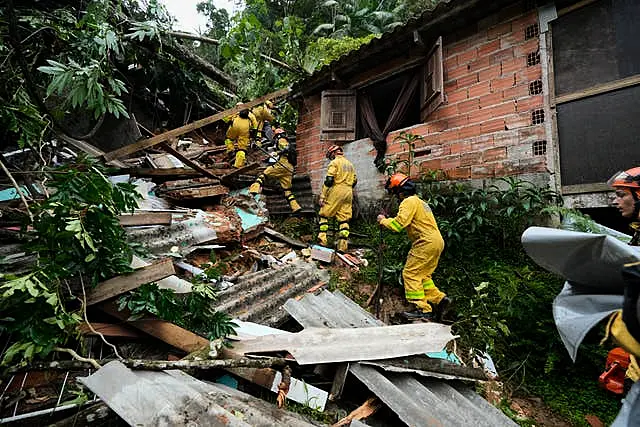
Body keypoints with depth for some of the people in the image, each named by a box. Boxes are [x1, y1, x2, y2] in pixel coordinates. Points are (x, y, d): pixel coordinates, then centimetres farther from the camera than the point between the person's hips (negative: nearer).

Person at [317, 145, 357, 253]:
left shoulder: (334, 162, -1)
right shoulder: (350, 164, 21)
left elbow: (329, 180, -11)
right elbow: (354, 181, 21)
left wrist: (322, 196, -11)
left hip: (336, 191, -6)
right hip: (348, 193, 6)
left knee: (324, 214, 4)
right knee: (344, 219, 5)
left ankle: (322, 240, -4)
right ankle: (343, 246, 1)